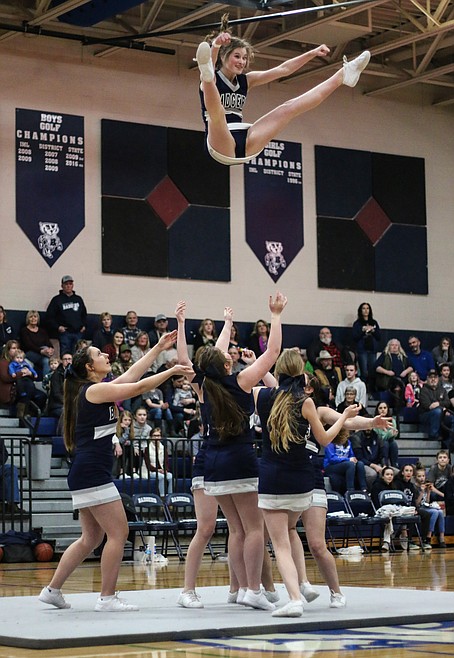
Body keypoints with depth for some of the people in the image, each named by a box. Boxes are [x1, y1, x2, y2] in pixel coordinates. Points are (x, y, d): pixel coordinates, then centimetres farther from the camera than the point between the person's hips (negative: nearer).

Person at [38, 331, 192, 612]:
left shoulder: (96, 389, 17)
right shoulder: (95, 390, -10)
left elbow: (132, 375, 22)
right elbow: (139, 387, -11)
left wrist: (159, 348, 24)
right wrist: (172, 371, -1)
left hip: (87, 473, 10)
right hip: (92, 474, -10)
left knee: (91, 538, 15)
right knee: (119, 532, -6)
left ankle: (53, 589, 18)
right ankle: (107, 598, -3)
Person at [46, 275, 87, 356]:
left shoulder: (78, 299, 18)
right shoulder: (57, 299, 5)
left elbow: (84, 314, 27)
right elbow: (49, 316, 1)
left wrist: (83, 325, 12)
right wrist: (57, 327, -9)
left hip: (78, 332, 4)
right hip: (64, 332, -4)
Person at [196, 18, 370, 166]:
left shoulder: (245, 80, 15)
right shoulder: (211, 79, -4)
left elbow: (282, 70, 12)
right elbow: (210, 61, -30)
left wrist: (312, 53, 2)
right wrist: (216, 45, -52)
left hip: (245, 145, 6)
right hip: (221, 147, -6)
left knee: (290, 108, 3)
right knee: (217, 112, -38)